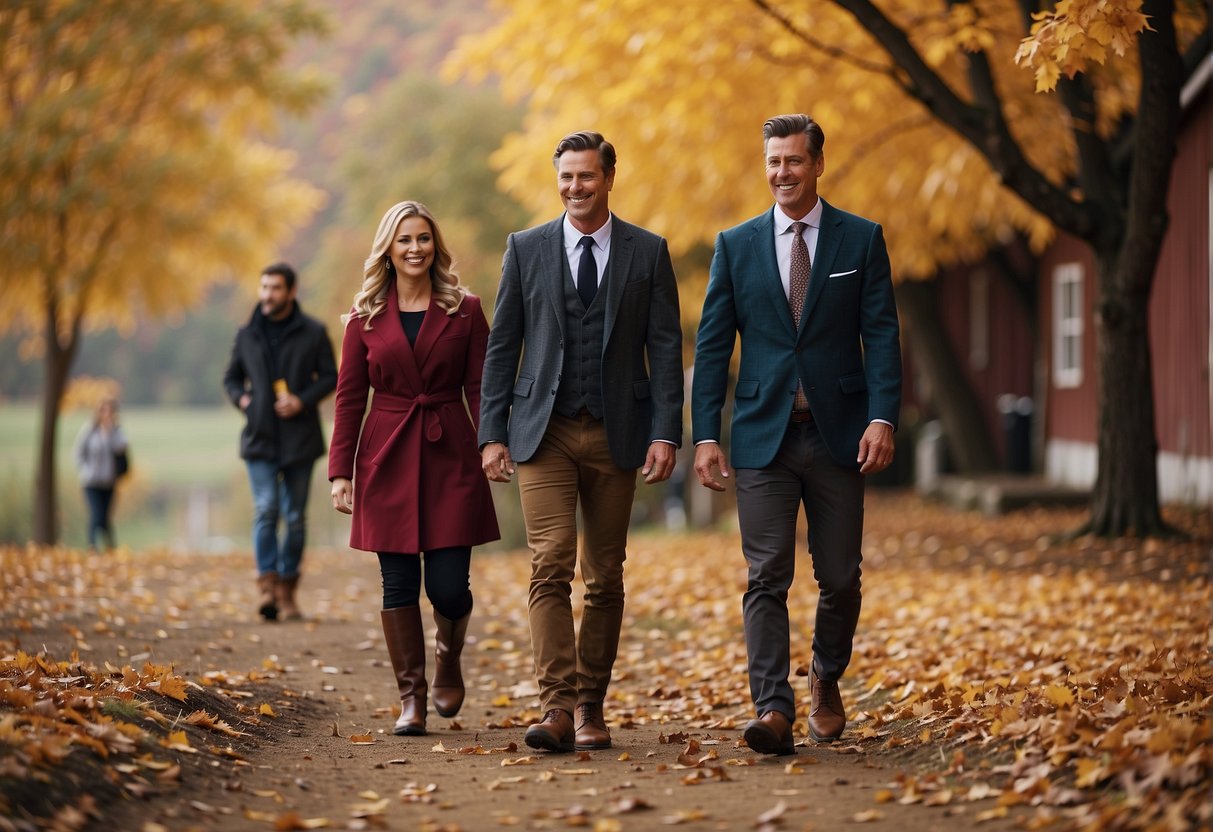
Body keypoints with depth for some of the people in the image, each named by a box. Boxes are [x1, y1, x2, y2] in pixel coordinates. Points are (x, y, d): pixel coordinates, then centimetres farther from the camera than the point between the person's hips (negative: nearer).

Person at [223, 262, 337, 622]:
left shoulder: (313, 333, 1)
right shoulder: (247, 335, 8)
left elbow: (330, 376, 3)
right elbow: (231, 377, 18)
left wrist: (303, 400, -13)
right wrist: (241, 398, -3)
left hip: (299, 439, 0)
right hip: (260, 438, 1)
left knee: (295, 517, 4)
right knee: (265, 510, -13)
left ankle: (288, 590, 12)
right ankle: (267, 585, -18)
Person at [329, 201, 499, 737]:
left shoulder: (465, 311, 4)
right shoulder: (366, 317, 5)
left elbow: (481, 387, 3)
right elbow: (349, 398, 5)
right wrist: (340, 472, -1)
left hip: (450, 457, -1)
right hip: (388, 462, 1)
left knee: (448, 585, -5)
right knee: (399, 583, 1)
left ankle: (449, 657, 27)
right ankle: (410, 697, 11)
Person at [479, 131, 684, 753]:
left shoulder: (648, 252, 5)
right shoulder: (526, 249, 7)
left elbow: (665, 348, 2)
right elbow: (502, 346, 7)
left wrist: (666, 433, -7)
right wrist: (491, 433, 0)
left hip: (617, 433, 1)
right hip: (544, 432, -1)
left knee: (605, 578, 6)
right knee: (550, 566, -13)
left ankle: (591, 708, 15)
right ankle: (557, 707, -17)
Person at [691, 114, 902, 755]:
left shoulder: (861, 240, 4)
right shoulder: (736, 245, 7)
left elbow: (881, 336, -1)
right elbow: (712, 346, 6)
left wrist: (882, 418, -13)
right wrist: (705, 435, -2)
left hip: (838, 435, 0)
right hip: (763, 435, 0)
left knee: (840, 579, 7)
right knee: (766, 580, -6)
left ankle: (826, 678, 31)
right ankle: (773, 710, -9)